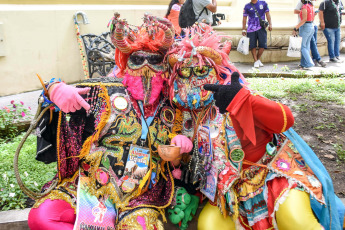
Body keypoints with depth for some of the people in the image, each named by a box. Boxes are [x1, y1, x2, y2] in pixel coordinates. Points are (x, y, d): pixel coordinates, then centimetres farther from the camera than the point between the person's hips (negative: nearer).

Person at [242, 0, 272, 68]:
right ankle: (256, 61, 7)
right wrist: (243, 29, 5)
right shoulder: (247, 6, 7)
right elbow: (244, 18, 9)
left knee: (262, 45, -5)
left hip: (261, 28, 0)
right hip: (251, 29, 0)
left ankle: (258, 59, 14)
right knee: (252, 45, -3)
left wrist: (270, 24, 0)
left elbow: (267, 14, 10)